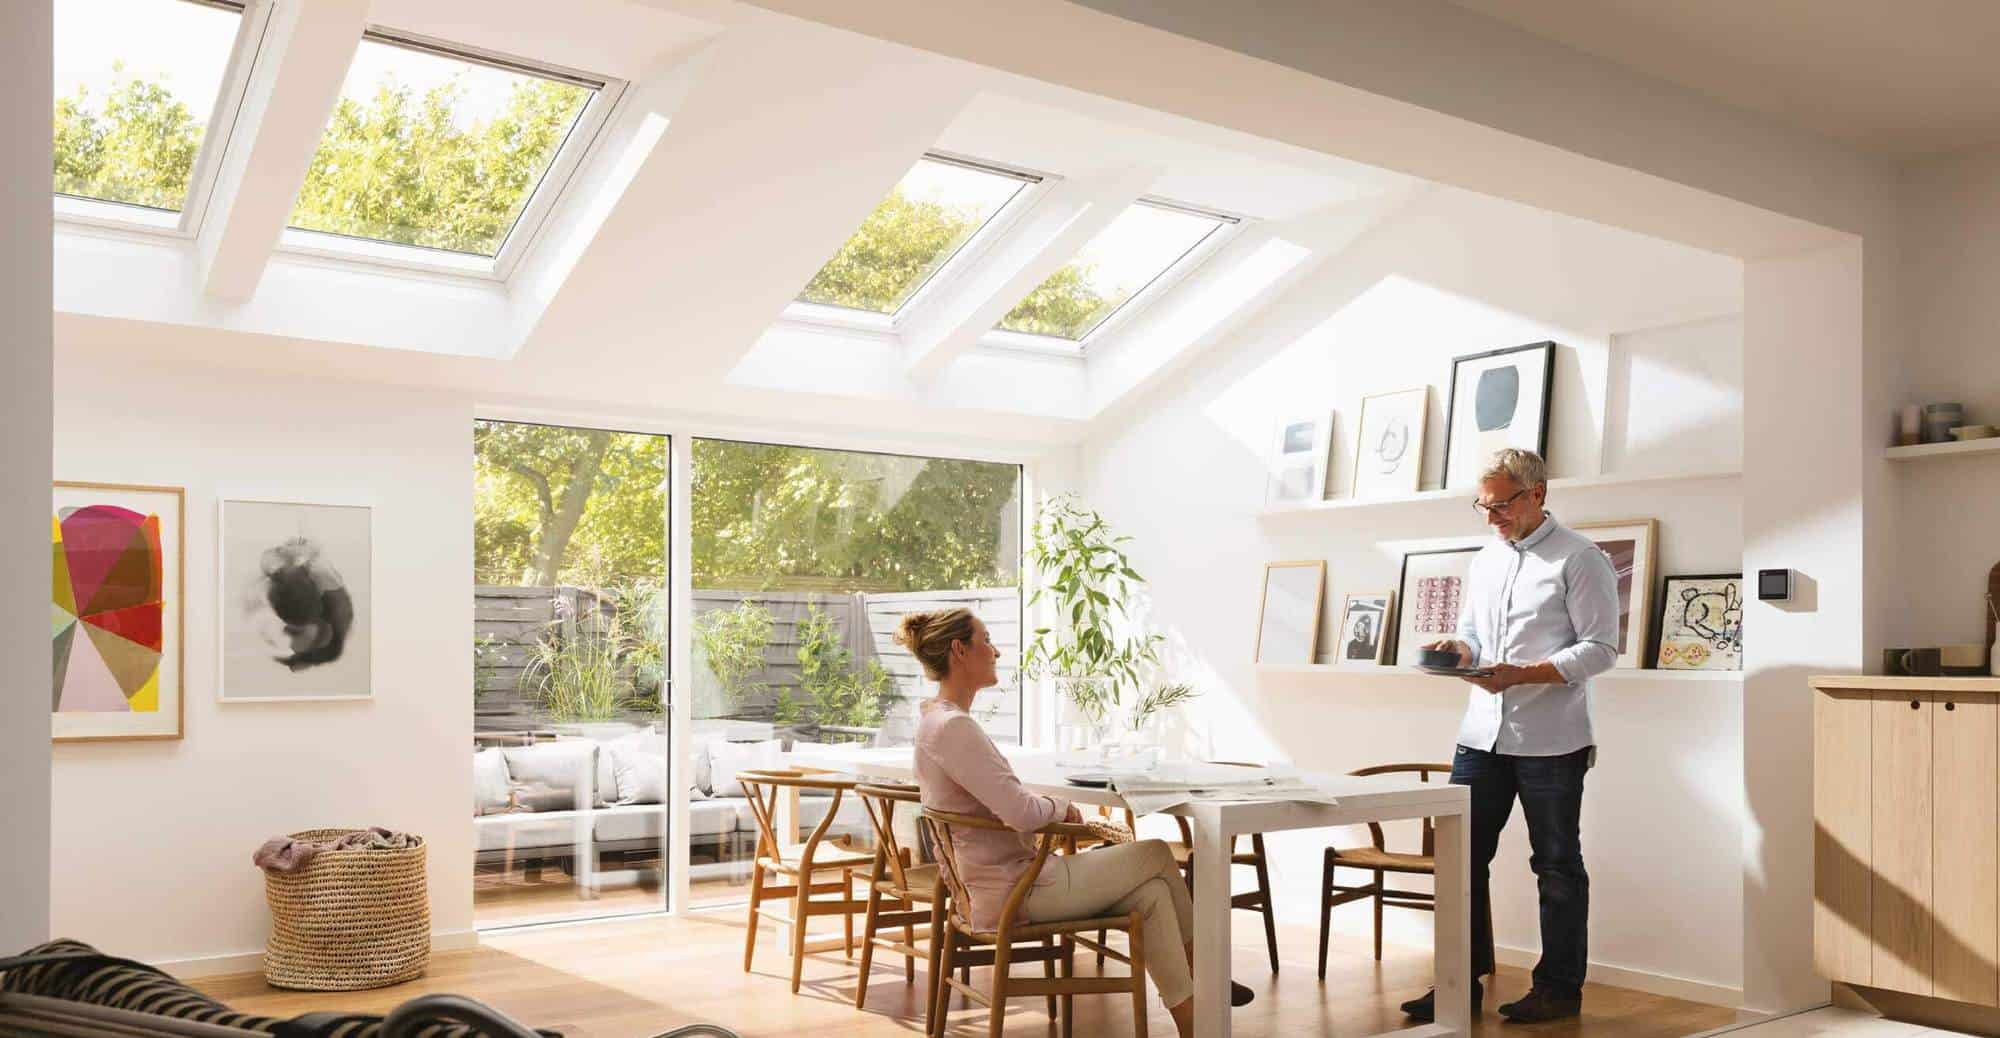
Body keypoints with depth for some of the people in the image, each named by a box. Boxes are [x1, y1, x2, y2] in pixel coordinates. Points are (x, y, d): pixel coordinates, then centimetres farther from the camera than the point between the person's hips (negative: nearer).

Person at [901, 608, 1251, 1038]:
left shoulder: (937, 719, 10)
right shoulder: (954, 727, -23)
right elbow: (1021, 811, -27)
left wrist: (1055, 813, 5)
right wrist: (1061, 808, -6)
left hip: (997, 883, 10)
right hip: (1013, 890, -10)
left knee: (1151, 891, 8)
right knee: (1157, 855, 4)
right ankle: (1200, 978, 23)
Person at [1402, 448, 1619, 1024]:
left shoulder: (1580, 560, -7)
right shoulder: (1485, 560, 15)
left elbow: (1600, 648, -12)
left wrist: (1521, 674, -22)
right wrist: (1458, 648, -1)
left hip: (1551, 740, -6)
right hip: (1481, 734, 6)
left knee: (1557, 865, 7)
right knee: (1463, 857, 6)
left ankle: (1559, 988, 19)